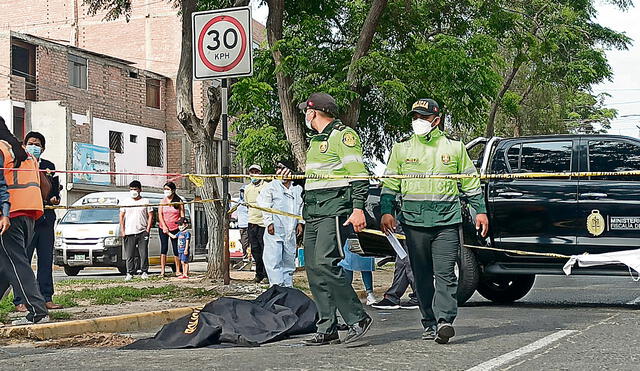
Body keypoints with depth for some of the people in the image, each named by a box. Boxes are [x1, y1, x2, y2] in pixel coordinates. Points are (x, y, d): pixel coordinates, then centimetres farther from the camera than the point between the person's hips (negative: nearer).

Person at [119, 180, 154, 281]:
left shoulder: (145, 202, 8)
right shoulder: (126, 202, 12)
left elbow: (150, 216, 7)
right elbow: (121, 217, 12)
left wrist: (148, 229, -3)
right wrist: (122, 230, 2)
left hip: (142, 232, -1)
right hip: (129, 233, 1)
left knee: (144, 254, -2)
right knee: (129, 255, 0)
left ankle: (144, 272, 7)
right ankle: (130, 273, 6)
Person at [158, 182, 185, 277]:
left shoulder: (179, 201, 1)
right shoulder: (163, 201, 7)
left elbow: (182, 216, 1)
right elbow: (160, 214, 1)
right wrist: (164, 226, -11)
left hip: (175, 229, -1)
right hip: (163, 229, 1)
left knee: (176, 250, 1)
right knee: (164, 248, -3)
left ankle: (178, 271, 9)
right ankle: (162, 271, -2)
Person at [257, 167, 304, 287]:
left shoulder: (298, 189, 14)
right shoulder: (271, 187, 2)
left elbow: (301, 207, 21)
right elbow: (264, 204, -2)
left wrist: (300, 223, 11)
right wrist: (269, 222, -10)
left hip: (290, 231, 4)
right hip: (274, 230, -4)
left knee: (289, 260, 9)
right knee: (274, 260, -10)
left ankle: (288, 286, 17)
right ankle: (277, 286, -11)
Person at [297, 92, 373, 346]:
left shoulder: (343, 135, -6)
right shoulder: (316, 140, 23)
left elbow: (359, 175, -12)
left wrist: (358, 209, -20)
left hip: (335, 210, -10)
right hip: (313, 211, 10)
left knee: (325, 264, -20)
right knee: (314, 269, 4)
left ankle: (358, 319, -12)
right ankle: (327, 331, 6)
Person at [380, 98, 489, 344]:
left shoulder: (454, 148, 11)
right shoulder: (401, 149, 13)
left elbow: (471, 182, 16)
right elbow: (390, 183, 12)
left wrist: (480, 211, 10)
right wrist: (386, 211, 0)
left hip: (447, 222, -2)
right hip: (414, 222, 2)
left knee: (444, 273, -11)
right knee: (422, 276, 5)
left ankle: (445, 320, -17)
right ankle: (430, 323, 12)